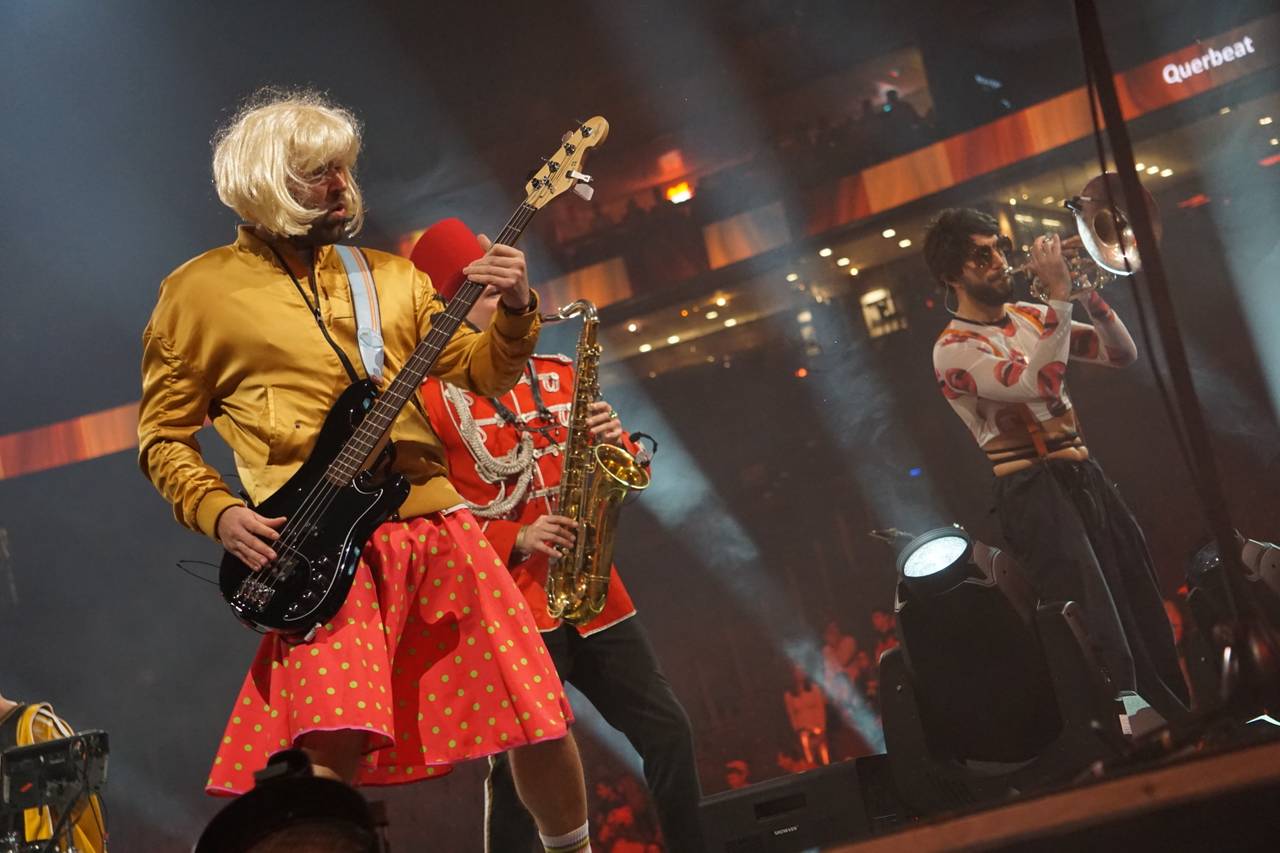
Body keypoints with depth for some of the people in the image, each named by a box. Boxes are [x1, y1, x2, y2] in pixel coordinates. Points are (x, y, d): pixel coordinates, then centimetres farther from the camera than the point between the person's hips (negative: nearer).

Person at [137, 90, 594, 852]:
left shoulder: (390, 276, 17)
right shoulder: (200, 291, 6)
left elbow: (483, 373, 13)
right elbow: (162, 436, 9)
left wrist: (516, 311, -6)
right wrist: (220, 514, -7)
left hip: (436, 526, 4)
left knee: (540, 718, 2)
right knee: (337, 747, -22)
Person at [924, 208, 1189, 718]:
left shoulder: (1029, 316, 14)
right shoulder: (954, 350, -9)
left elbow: (1122, 354, 13)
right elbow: (1038, 384, -24)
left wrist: (1087, 292, -3)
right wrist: (1059, 293, -22)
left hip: (1086, 476, 8)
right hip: (1034, 494, -7)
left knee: (1149, 616, 11)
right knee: (1106, 641, -11)